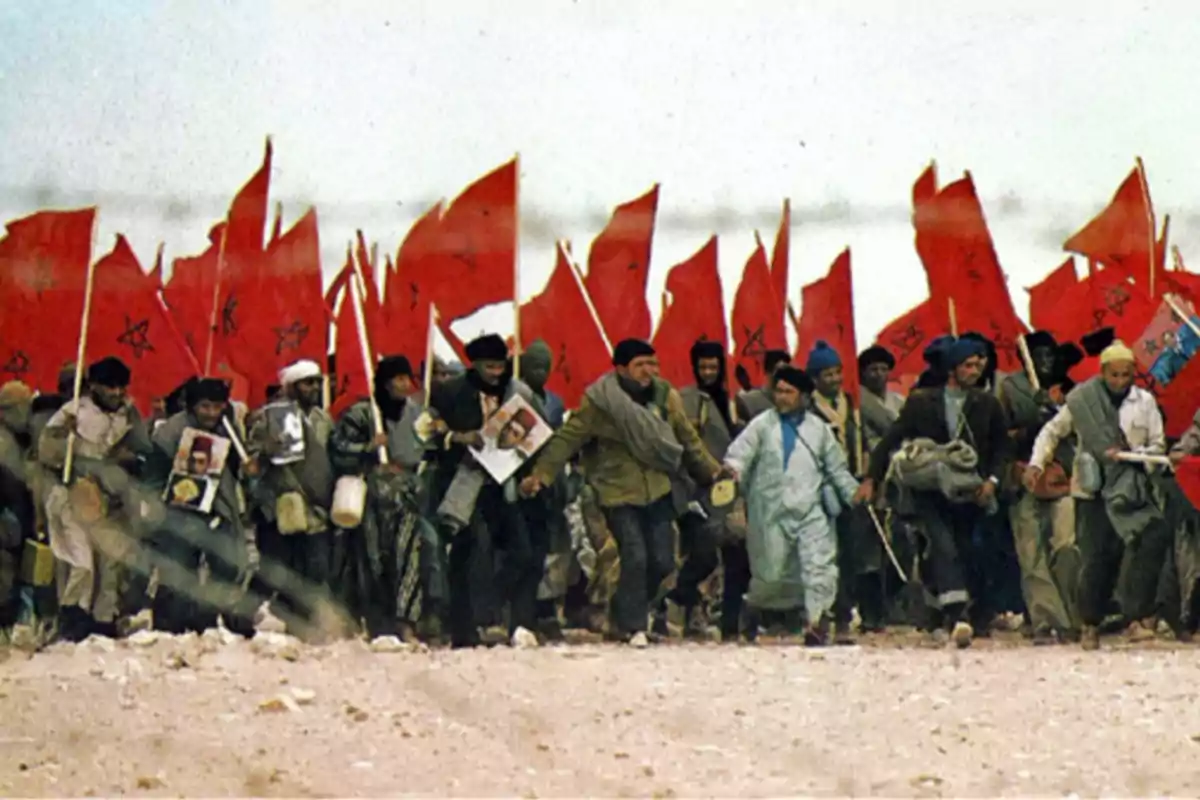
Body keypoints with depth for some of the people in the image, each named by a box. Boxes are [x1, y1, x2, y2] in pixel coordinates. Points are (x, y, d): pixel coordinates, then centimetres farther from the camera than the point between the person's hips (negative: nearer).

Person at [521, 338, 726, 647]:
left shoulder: (665, 397, 4)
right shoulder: (599, 402, -10)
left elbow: (688, 439, 17)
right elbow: (567, 439, -12)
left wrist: (711, 471, 21)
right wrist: (540, 475, -20)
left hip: (658, 493, 5)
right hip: (619, 494, -5)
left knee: (662, 562, 4)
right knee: (635, 558, -13)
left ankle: (628, 614, 26)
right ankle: (632, 627, 1)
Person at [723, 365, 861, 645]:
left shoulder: (819, 429, 13)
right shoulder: (762, 425, 4)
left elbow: (837, 469, 20)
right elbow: (740, 453, -8)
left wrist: (854, 493, 10)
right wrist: (733, 468, -30)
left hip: (811, 510, 2)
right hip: (773, 511, -2)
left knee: (820, 565, -14)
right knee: (770, 572, 5)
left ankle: (817, 621, -16)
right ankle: (753, 610, 32)